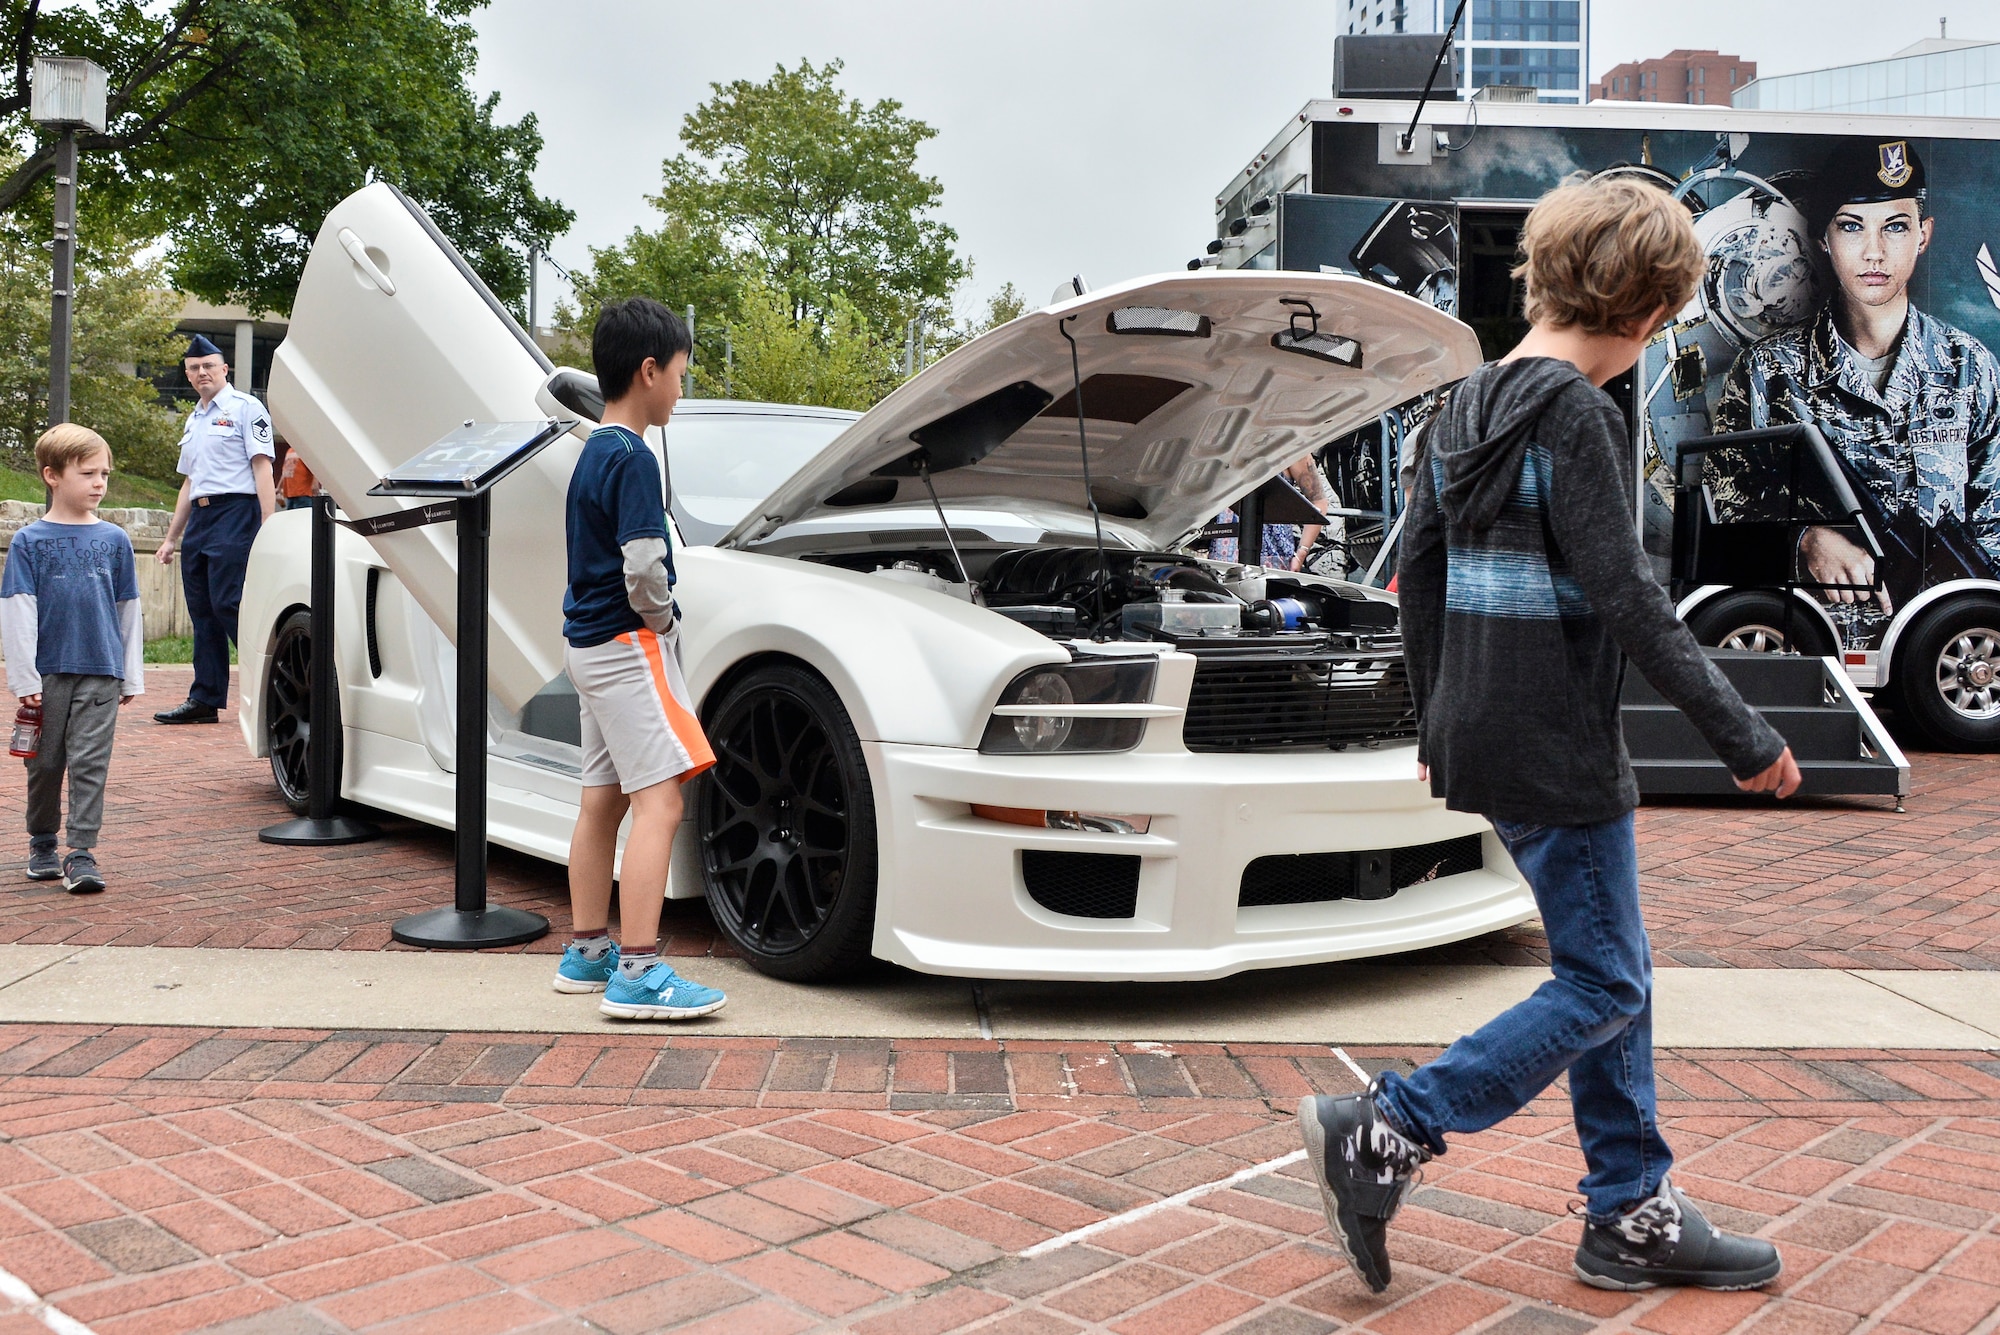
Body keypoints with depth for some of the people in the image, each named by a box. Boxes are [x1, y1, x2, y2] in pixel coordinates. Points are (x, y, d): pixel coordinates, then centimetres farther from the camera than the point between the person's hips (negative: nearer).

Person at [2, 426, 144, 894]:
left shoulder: (114, 539, 6)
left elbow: (128, 610, 9)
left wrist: (131, 676, 9)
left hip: (101, 672, 1)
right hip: (48, 672, 0)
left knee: (89, 764, -4)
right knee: (46, 763, 10)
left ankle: (82, 853, -2)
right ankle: (42, 842, 27)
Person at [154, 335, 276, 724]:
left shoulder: (245, 408, -1)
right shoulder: (193, 421, 23)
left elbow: (262, 469, -9)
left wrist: (267, 530, -18)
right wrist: (171, 537, 25)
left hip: (235, 513, -8)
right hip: (198, 518, 8)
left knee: (229, 604, -15)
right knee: (201, 611, 7)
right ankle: (205, 699, 10)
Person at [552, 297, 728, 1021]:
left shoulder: (593, 453, 15)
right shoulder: (633, 458, -16)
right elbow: (644, 569, -24)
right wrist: (662, 622, -6)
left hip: (592, 644, 10)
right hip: (628, 645, -10)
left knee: (602, 800, 14)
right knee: (659, 804, -12)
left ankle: (587, 953, 23)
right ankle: (637, 973, -14)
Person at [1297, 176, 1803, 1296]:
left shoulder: (1472, 404, 11)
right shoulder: (1574, 413, -16)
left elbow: (1421, 570, 16)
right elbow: (1629, 600, -20)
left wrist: (1436, 723, 24)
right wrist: (1747, 740, -13)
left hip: (1484, 732, 9)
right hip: (1553, 744, -9)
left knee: (1614, 970, 16)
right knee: (1603, 987, 1)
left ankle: (1634, 1214, 23)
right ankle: (1384, 1136, 0)